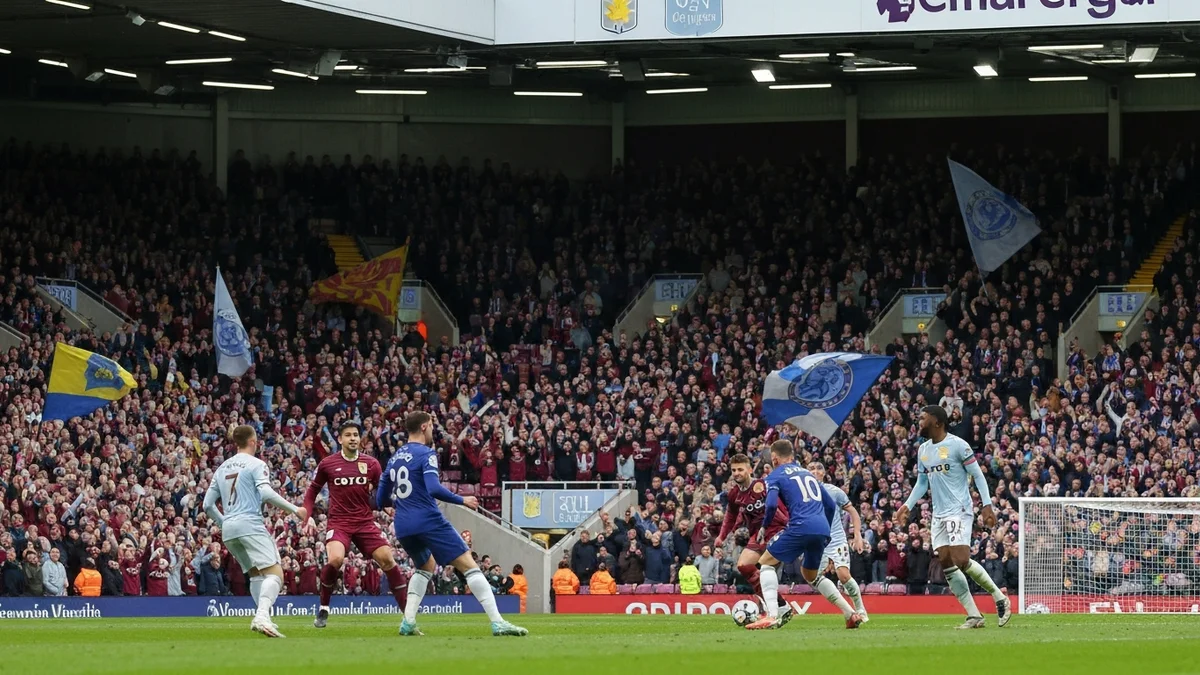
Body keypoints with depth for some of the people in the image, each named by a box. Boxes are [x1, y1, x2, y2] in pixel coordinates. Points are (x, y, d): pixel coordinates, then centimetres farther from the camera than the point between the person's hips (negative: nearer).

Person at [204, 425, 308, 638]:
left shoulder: (223, 467, 19)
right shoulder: (255, 464, 0)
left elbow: (208, 504, 19)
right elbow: (266, 493, -15)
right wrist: (294, 509, -9)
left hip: (228, 529, 7)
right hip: (250, 525, -7)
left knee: (256, 574, 19)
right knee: (275, 573, -13)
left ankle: (262, 618, 8)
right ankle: (262, 616, -35)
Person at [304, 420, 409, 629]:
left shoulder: (371, 464, 4)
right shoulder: (327, 464, 2)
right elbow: (312, 491, 14)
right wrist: (308, 516, 3)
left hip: (365, 523, 2)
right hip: (338, 523, -2)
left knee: (387, 559, -10)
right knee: (335, 559, -27)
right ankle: (323, 609, -4)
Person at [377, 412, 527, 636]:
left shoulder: (395, 458, 16)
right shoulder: (426, 454, -6)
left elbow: (381, 498, 20)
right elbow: (434, 489, -20)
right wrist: (462, 500, -8)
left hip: (403, 526, 8)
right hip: (428, 521, -8)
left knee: (426, 566, 31)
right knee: (469, 566, -6)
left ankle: (408, 622, 13)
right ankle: (497, 623, -16)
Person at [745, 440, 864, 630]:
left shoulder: (775, 476, 8)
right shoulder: (808, 474, 27)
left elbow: (771, 505, -9)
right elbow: (830, 505, 27)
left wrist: (764, 527, 9)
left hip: (801, 527, -7)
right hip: (822, 529, 7)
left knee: (766, 563, 6)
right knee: (811, 575, 27)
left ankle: (772, 616, -13)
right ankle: (851, 614, 22)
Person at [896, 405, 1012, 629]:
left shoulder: (957, 445, -9)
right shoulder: (923, 450, 13)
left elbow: (978, 475, -7)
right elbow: (922, 483, 22)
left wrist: (987, 505, -14)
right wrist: (907, 506, 10)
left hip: (959, 511, -8)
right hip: (939, 516, 8)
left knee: (961, 560, -19)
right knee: (946, 563, -2)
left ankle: (1000, 598, 0)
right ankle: (974, 616, 2)